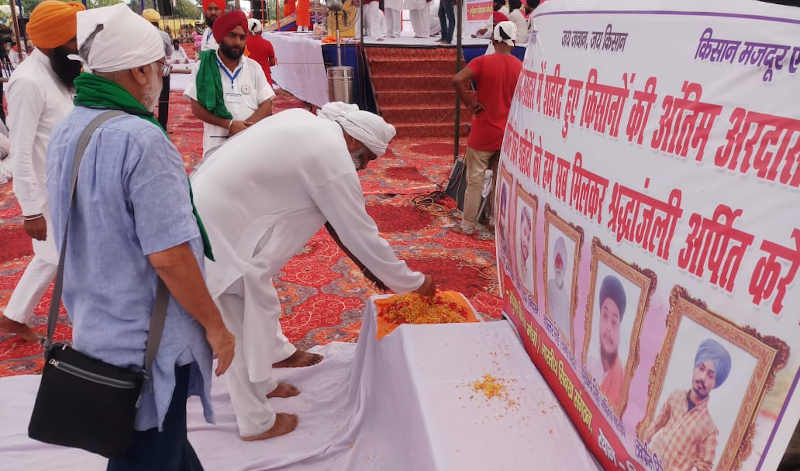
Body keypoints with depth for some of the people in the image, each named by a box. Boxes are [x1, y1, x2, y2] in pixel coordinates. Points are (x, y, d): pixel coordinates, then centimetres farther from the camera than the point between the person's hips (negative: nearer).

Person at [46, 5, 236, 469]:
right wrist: (215, 325, -14)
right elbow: (167, 255, -26)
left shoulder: (66, 133, 4)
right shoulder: (141, 139, -24)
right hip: (147, 342, -8)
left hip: (94, 329, 8)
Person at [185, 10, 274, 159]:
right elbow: (197, 108, -3)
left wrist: (244, 127, -14)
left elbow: (267, 106, 2)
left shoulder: (254, 67, 7)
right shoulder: (204, 67, 2)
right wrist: (229, 124, -16)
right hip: (217, 144, -1)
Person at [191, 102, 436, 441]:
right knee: (247, 322, 3)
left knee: (260, 297, 25)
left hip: (207, 200, 10)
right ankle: (255, 423, 20)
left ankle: (277, 352, 47)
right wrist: (414, 283, 0)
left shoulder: (303, 119, 7)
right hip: (220, 226, -10)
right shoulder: (334, 162, -19)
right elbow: (362, 236, -13)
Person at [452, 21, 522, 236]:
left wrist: (470, 103, -13)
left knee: (475, 180, 6)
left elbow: (457, 80, -24)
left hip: (483, 133, -3)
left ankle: (468, 225, 12)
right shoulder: (520, 67, 0)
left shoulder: (483, 62, -10)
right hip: (508, 135, 4)